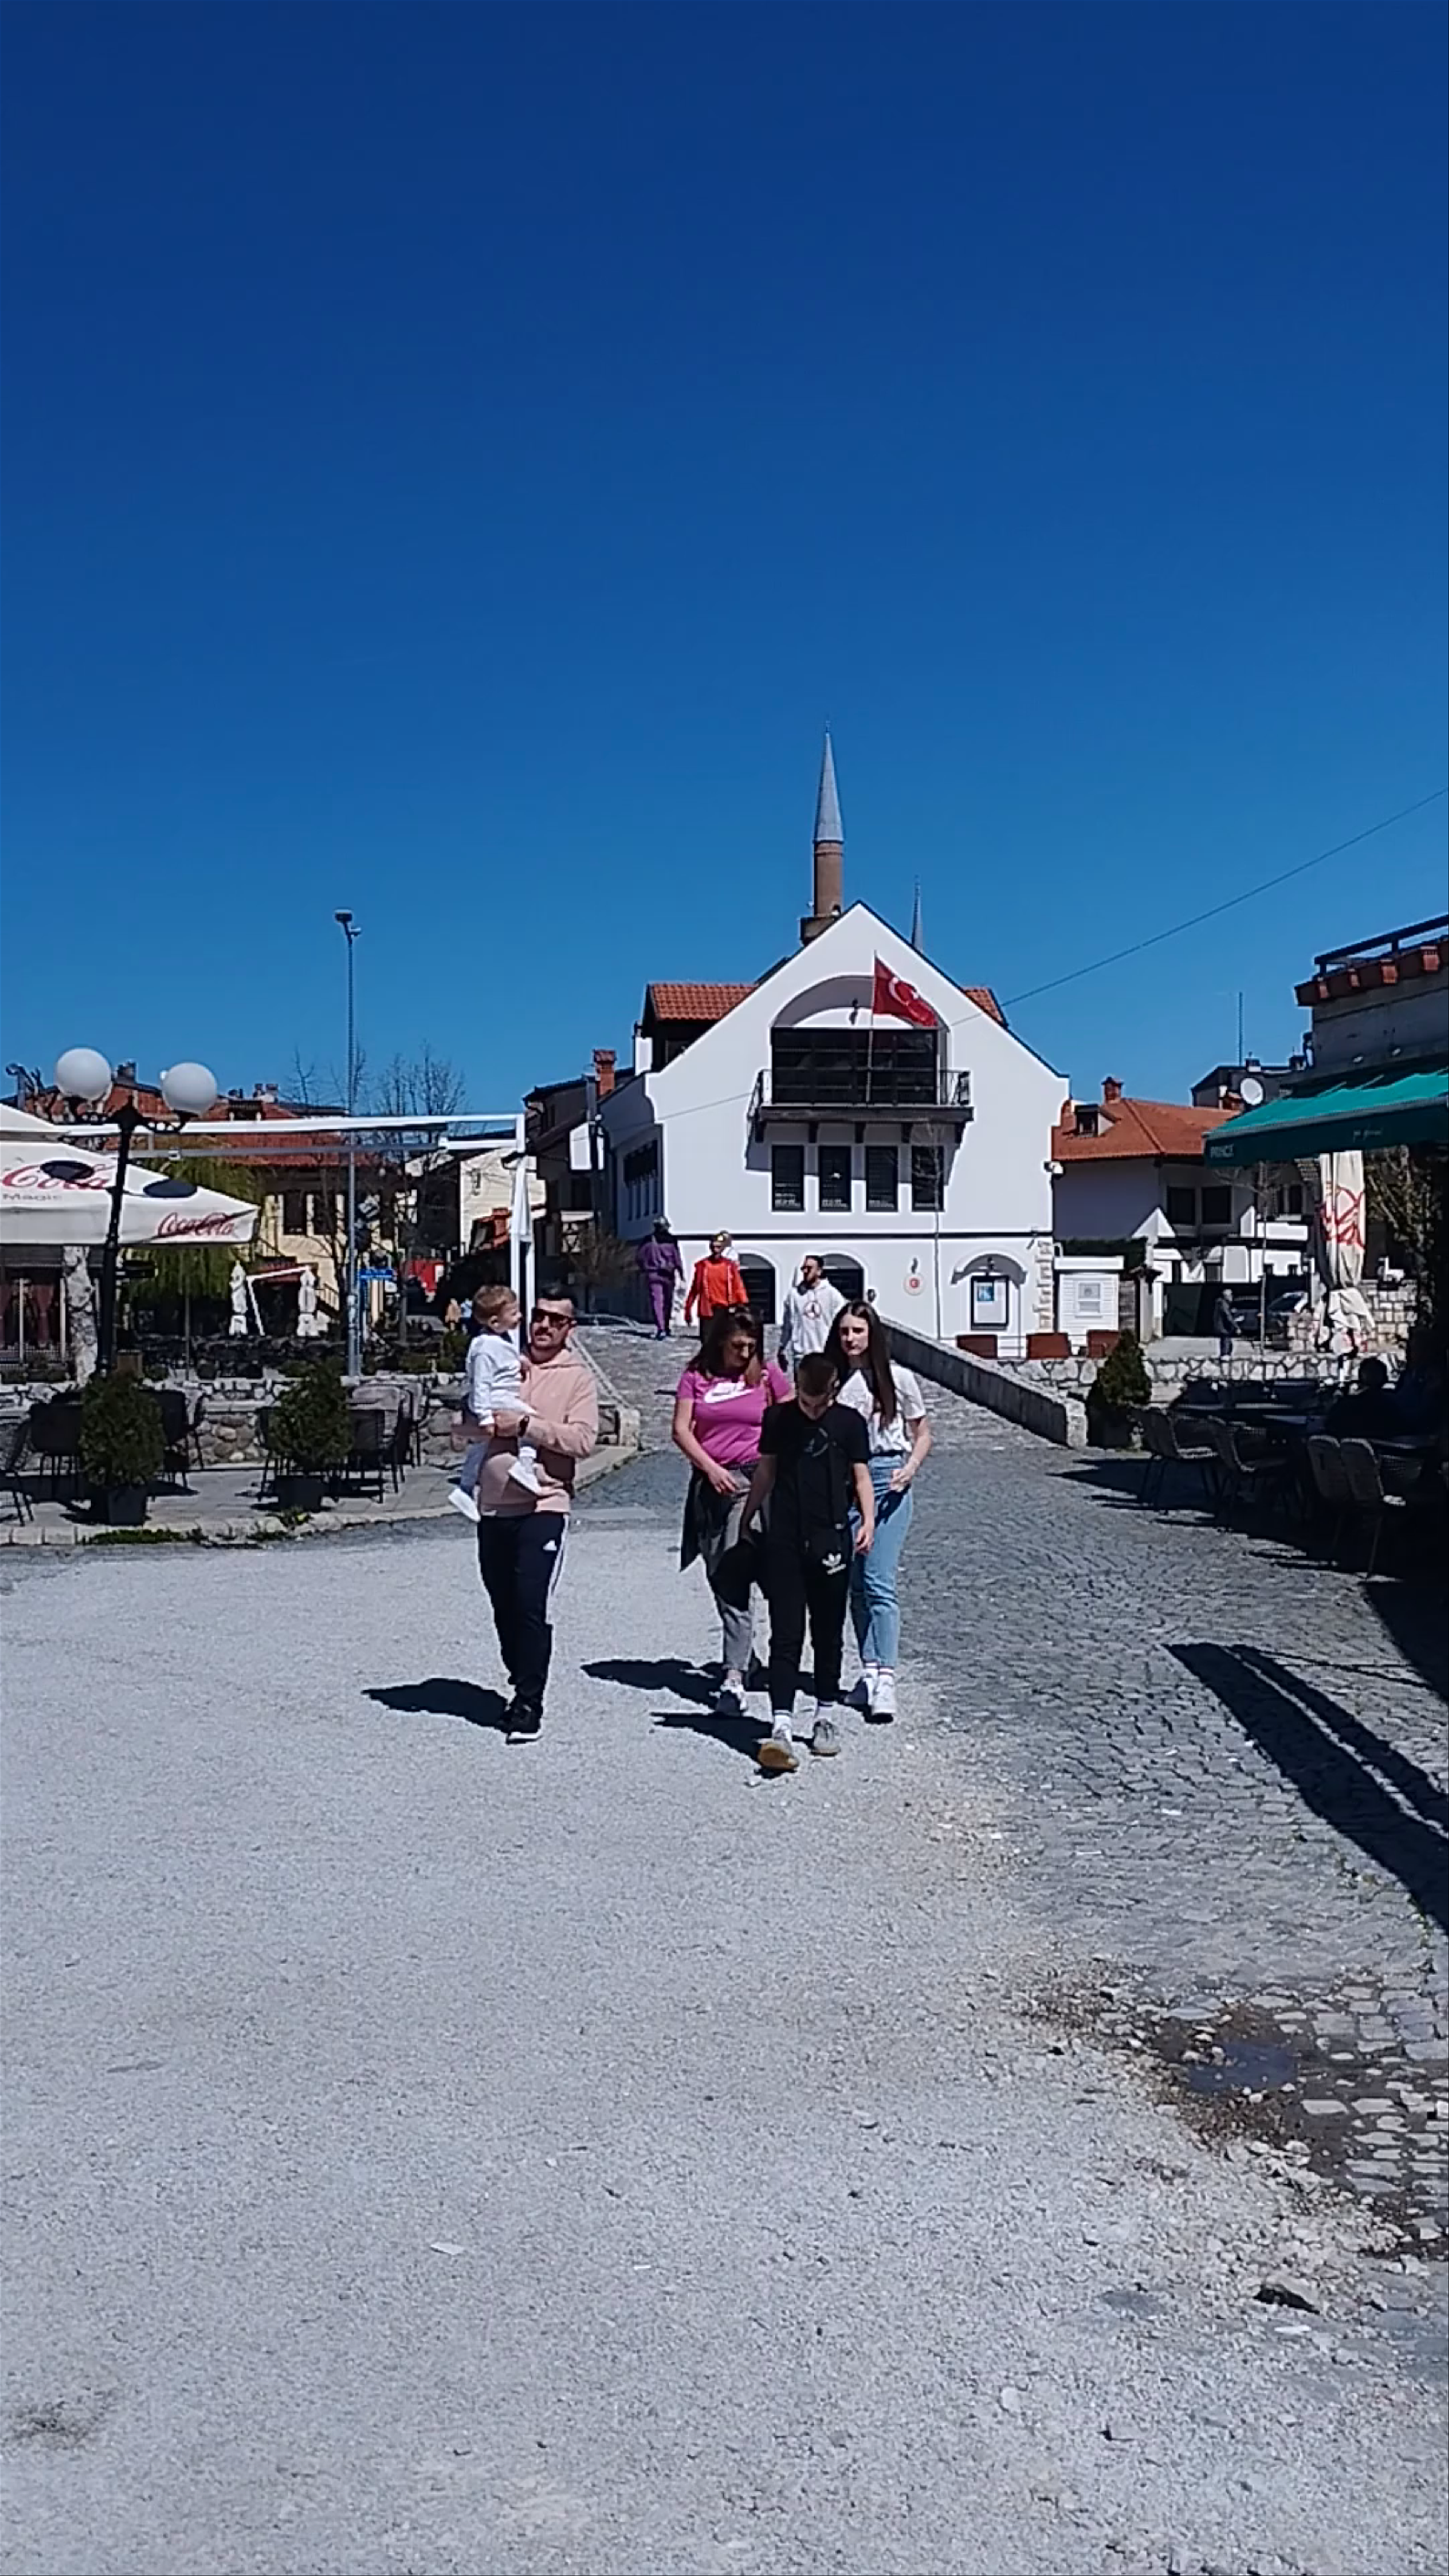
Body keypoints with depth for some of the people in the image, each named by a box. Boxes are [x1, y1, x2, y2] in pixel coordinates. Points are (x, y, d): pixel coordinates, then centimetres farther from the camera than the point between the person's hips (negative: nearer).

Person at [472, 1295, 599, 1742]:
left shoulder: (577, 1377, 2)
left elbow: (584, 1439, -11)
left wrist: (527, 1425, -16)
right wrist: (487, 1423, -5)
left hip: (544, 1506, -5)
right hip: (494, 1504, 5)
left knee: (531, 1606, -11)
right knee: (503, 1606, 11)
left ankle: (528, 1704, -4)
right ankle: (522, 1685, 28)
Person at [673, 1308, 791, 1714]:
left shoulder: (767, 1374, 4)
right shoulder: (697, 1377, 7)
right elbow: (681, 1429, 2)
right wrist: (711, 1468, -10)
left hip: (753, 1480, -3)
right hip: (709, 1482, 3)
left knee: (735, 1580, -14)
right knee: (720, 1578, 10)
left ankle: (734, 1677, -18)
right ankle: (742, 1659, 28)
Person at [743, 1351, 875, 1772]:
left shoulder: (849, 1422, 1)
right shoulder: (778, 1418, 4)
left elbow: (861, 1476, 4)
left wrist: (868, 1522, -9)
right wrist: (748, 1518, 18)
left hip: (832, 1540, 0)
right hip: (784, 1540, 0)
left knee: (828, 1634, 10)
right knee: (786, 1635, -5)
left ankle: (825, 1716, 24)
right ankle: (781, 1726, -12)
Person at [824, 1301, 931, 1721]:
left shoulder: (898, 1379, 1)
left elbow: (922, 1434, 9)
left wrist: (910, 1469, -8)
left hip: (886, 1480, -3)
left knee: (879, 1583, -11)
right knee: (856, 1585, 8)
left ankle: (885, 1678, -13)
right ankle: (870, 1670, 18)